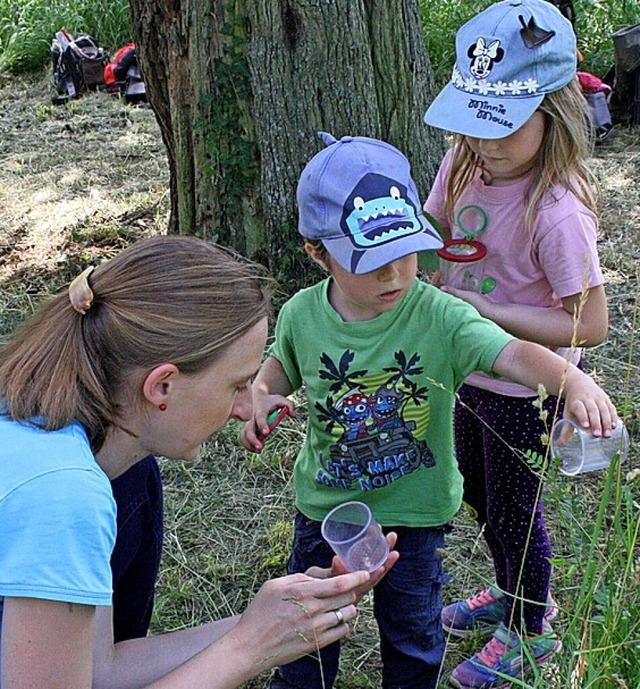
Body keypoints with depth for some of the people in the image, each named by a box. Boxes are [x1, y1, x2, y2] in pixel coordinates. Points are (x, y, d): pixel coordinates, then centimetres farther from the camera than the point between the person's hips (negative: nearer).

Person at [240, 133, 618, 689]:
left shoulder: (438, 316, -23)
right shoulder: (303, 314, -13)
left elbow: (513, 354, -36)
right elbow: (282, 365, 8)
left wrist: (574, 381, -54)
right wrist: (261, 395, -12)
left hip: (416, 511, -2)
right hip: (324, 504, 2)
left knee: (412, 631, 22)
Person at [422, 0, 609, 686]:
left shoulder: (557, 210, -30)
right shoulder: (464, 164, -9)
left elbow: (588, 324, -26)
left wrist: (486, 310, -29)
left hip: (525, 388, -7)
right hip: (471, 370, 8)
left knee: (513, 510, 12)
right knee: (480, 495, 26)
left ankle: (532, 630, 39)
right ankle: (513, 591, 53)